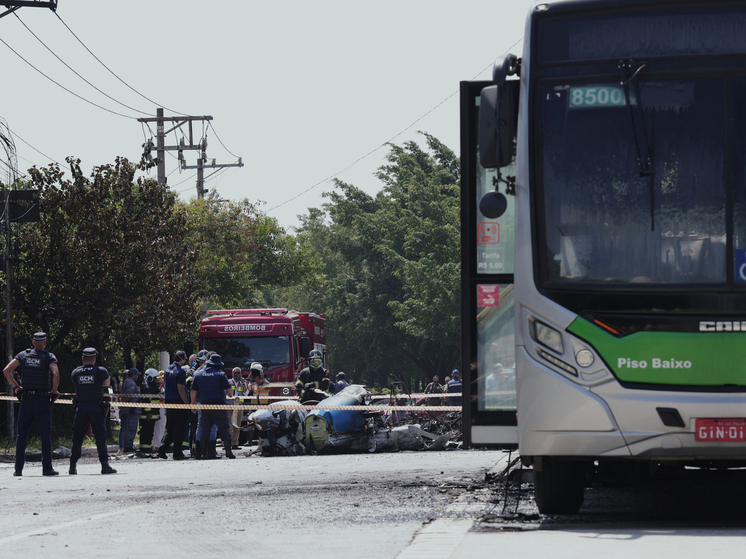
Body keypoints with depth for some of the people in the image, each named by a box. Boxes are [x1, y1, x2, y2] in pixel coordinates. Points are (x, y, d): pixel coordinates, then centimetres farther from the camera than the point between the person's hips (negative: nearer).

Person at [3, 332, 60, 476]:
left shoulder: (23, 355, 7)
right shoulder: (49, 356, -3)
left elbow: (6, 370, -3)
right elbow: (56, 374, -19)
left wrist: (16, 387, 5)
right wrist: (54, 390, -4)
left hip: (26, 399, 3)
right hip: (42, 400, -3)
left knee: (22, 434, 8)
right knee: (46, 434, 1)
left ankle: (18, 468, 4)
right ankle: (47, 468, -4)